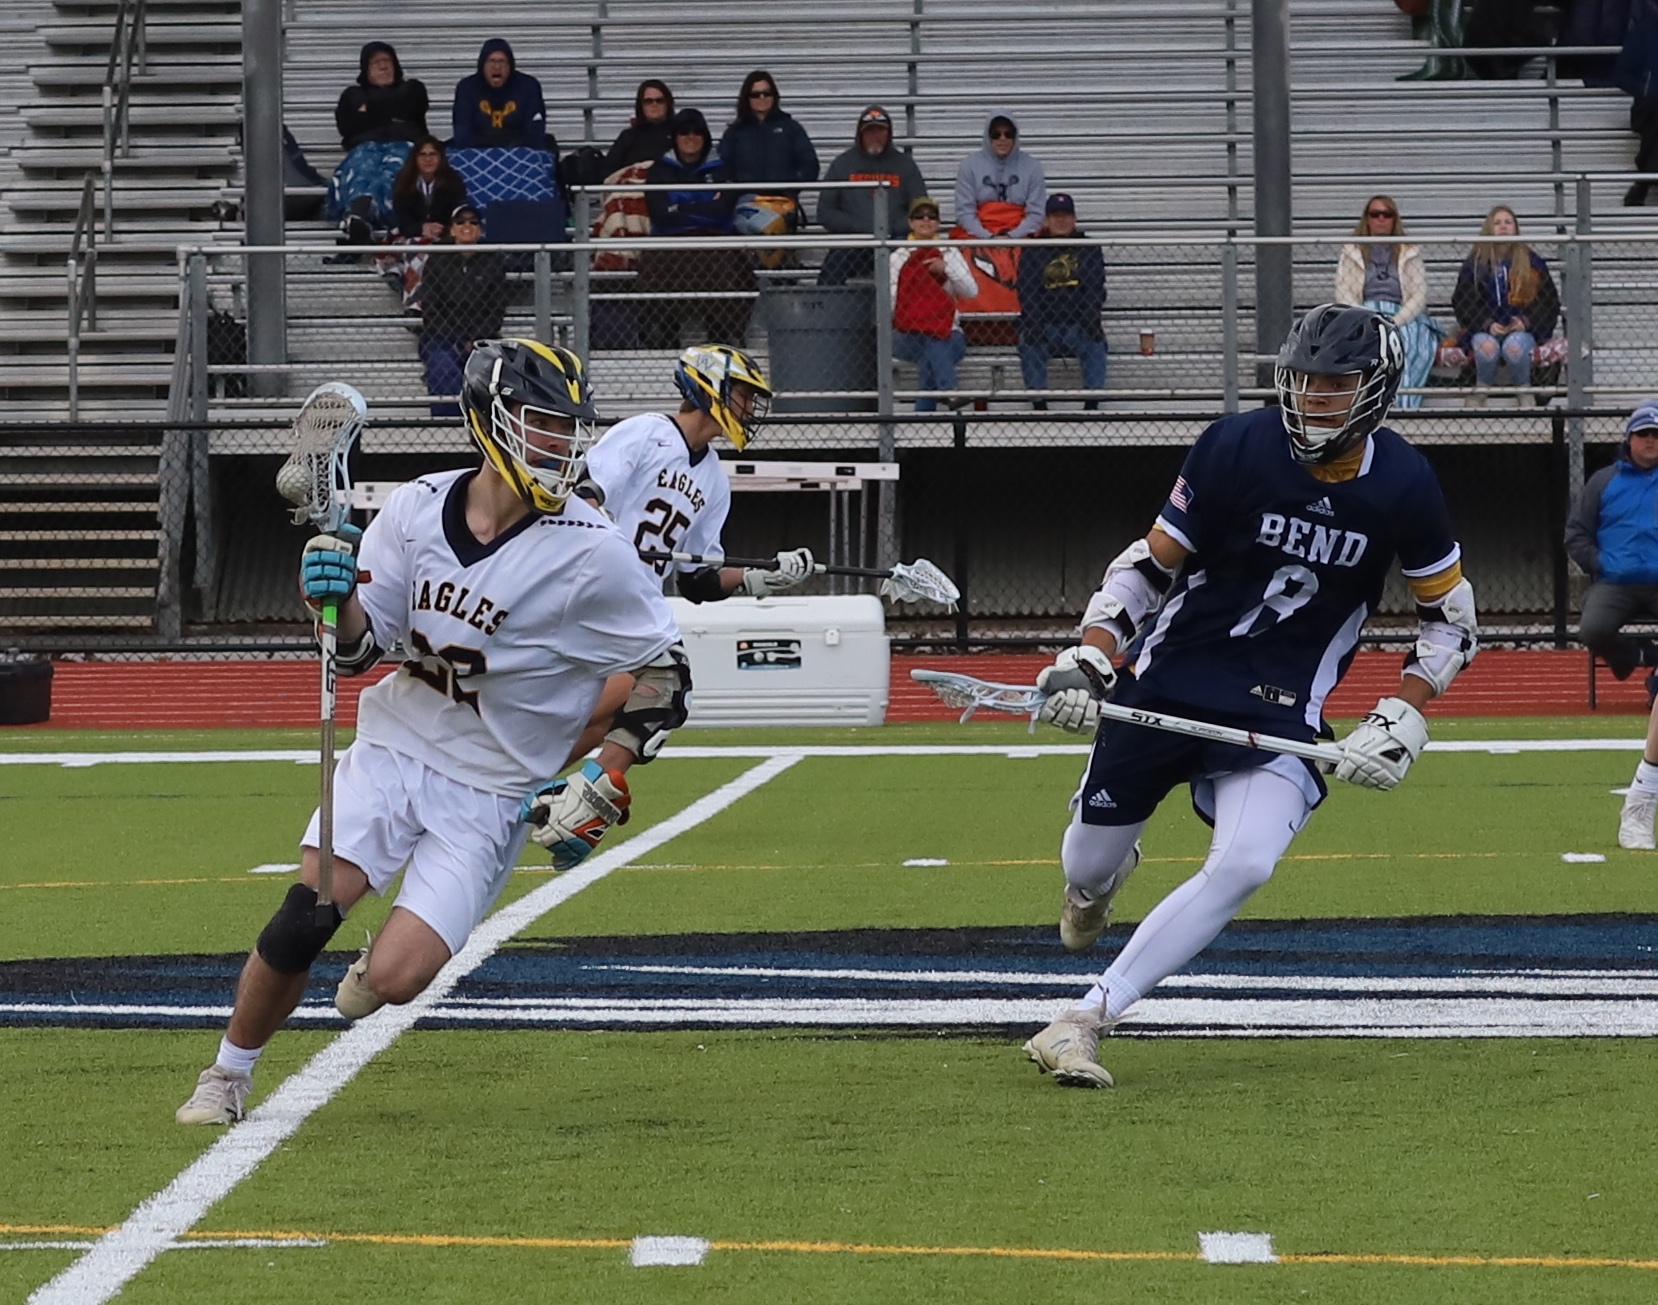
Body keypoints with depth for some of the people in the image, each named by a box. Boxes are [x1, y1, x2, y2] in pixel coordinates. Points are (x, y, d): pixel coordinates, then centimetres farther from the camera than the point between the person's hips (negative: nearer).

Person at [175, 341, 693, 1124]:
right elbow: (358, 648, 4)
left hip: (492, 790, -2)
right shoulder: (417, 510, -4)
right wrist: (336, 596, -17)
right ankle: (227, 1076, 10)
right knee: (300, 923, -14)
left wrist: (605, 785, -12)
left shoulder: (589, 552, -15)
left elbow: (665, 672, -6)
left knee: (393, 979, -15)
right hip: (392, 750, 3)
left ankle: (373, 972, 23)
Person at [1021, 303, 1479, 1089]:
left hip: (1282, 713, 0)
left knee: (1243, 865, -25)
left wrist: (1405, 716, -8)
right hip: (1168, 683, 0)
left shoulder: (1402, 486, -8)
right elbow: (1152, 563, -2)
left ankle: (1084, 1022, -21)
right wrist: (1087, 657, -14)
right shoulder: (1237, 448, -11)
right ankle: (1093, 889, 54)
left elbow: (1451, 617, 5)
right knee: (1092, 857, 11)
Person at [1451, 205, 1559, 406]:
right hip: (1485, 329, 0)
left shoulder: (1532, 262, 9)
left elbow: (1549, 302, 10)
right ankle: (1481, 388, -9)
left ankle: (1524, 388, -9)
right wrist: (1487, 324, -11)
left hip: (1522, 329, 0)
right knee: (1487, 345, -36)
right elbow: (1462, 302, 6)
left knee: (1514, 345, -36)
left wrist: (1526, 322, -8)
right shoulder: (1475, 263, 9)